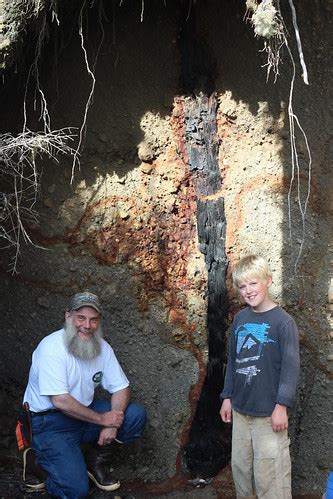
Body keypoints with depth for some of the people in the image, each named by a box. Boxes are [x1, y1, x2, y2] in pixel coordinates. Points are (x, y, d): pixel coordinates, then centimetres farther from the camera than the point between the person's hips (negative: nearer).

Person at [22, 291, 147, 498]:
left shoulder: (102, 347, -1)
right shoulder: (52, 348, -21)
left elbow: (121, 388, 1)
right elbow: (60, 401, -26)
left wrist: (112, 423, -17)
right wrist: (103, 419, -22)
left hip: (85, 412, 7)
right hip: (48, 421, -7)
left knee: (136, 415, -12)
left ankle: (95, 460, 7)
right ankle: (37, 460, 9)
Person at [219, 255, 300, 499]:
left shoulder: (283, 321, -12)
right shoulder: (240, 319, 6)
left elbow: (291, 366, -13)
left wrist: (282, 405, -15)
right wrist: (227, 397, 13)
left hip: (269, 412, -6)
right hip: (240, 409, 6)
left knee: (269, 470, -2)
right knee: (240, 465, 15)